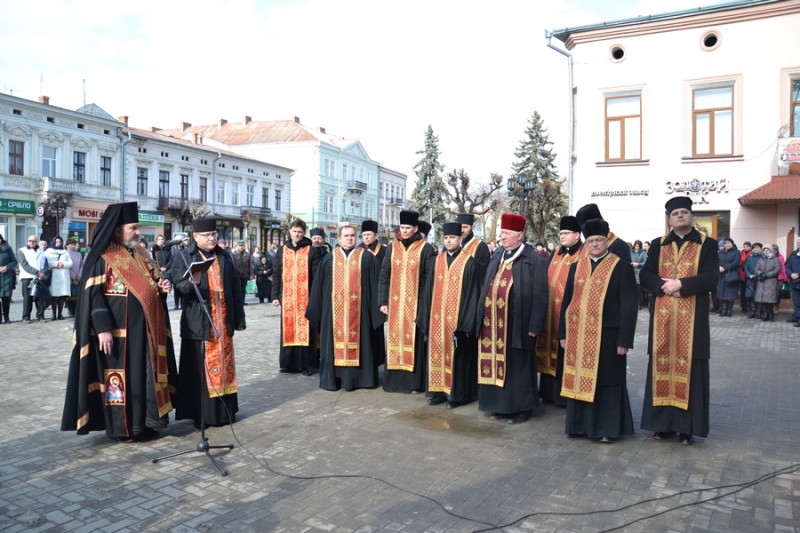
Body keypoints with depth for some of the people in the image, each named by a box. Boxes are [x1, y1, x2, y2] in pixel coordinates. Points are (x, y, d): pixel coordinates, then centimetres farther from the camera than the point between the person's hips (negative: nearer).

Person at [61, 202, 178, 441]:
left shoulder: (140, 254, 12)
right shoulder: (102, 258, -10)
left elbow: (151, 283, 22)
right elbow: (93, 294, -14)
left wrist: (162, 285, -2)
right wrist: (103, 328, -20)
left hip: (144, 326, 7)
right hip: (118, 329, -7)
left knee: (145, 373, 11)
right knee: (121, 374, 1)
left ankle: (143, 421, 22)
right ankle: (121, 426, 13)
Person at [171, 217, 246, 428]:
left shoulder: (225, 258, 10)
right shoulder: (183, 258, 0)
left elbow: (236, 289, 10)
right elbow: (179, 285, -11)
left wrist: (239, 318, 6)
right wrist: (191, 283, -34)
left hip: (223, 322, 4)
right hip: (199, 323, -3)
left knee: (224, 366, 9)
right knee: (200, 369, 0)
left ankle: (225, 411, 19)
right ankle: (200, 414, 8)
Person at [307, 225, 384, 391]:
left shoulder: (367, 257, 6)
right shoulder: (329, 258, 10)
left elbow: (375, 283, 2)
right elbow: (319, 285, 9)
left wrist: (377, 306, -5)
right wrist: (316, 309, 5)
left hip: (358, 308, -1)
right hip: (334, 309, 1)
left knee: (357, 340, 2)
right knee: (336, 340, 4)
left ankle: (358, 377, 9)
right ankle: (333, 378, 11)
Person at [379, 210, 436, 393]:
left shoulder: (426, 249, -2)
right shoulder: (392, 248, 9)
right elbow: (384, 276, 8)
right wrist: (383, 301, 2)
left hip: (416, 303, -3)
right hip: (395, 302, 4)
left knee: (414, 340, 0)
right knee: (395, 338, 7)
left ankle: (414, 381, 8)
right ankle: (395, 379, 15)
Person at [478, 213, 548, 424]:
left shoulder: (534, 260, -7)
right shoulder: (497, 257, 12)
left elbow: (539, 296, -10)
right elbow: (486, 289, 15)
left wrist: (534, 326, -13)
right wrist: (482, 317, 11)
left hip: (517, 325, -6)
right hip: (494, 324, 6)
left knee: (517, 367, 4)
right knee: (497, 364, 12)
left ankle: (521, 408, 18)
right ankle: (500, 405, 25)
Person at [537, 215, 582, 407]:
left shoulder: (584, 255, -7)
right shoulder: (556, 253, 14)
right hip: (552, 311, 7)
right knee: (553, 352, 13)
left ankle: (568, 395, 10)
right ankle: (551, 392, 23)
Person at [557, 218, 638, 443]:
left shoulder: (622, 268, -4)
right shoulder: (576, 267, 9)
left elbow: (628, 307, -7)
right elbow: (567, 302, 11)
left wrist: (624, 339, -12)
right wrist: (563, 333, 6)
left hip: (607, 336, -4)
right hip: (578, 335, 4)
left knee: (606, 382, 5)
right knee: (579, 380, 10)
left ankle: (607, 428, 18)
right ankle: (579, 424, 23)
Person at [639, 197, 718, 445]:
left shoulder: (707, 245, 3)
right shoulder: (658, 245, 10)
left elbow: (712, 278, -9)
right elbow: (645, 275, 2)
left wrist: (681, 284, -18)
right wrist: (663, 285, -15)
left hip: (692, 319, -2)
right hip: (662, 317, 2)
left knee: (688, 369, 2)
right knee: (662, 367, 6)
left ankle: (687, 426, 11)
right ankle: (663, 422, 16)